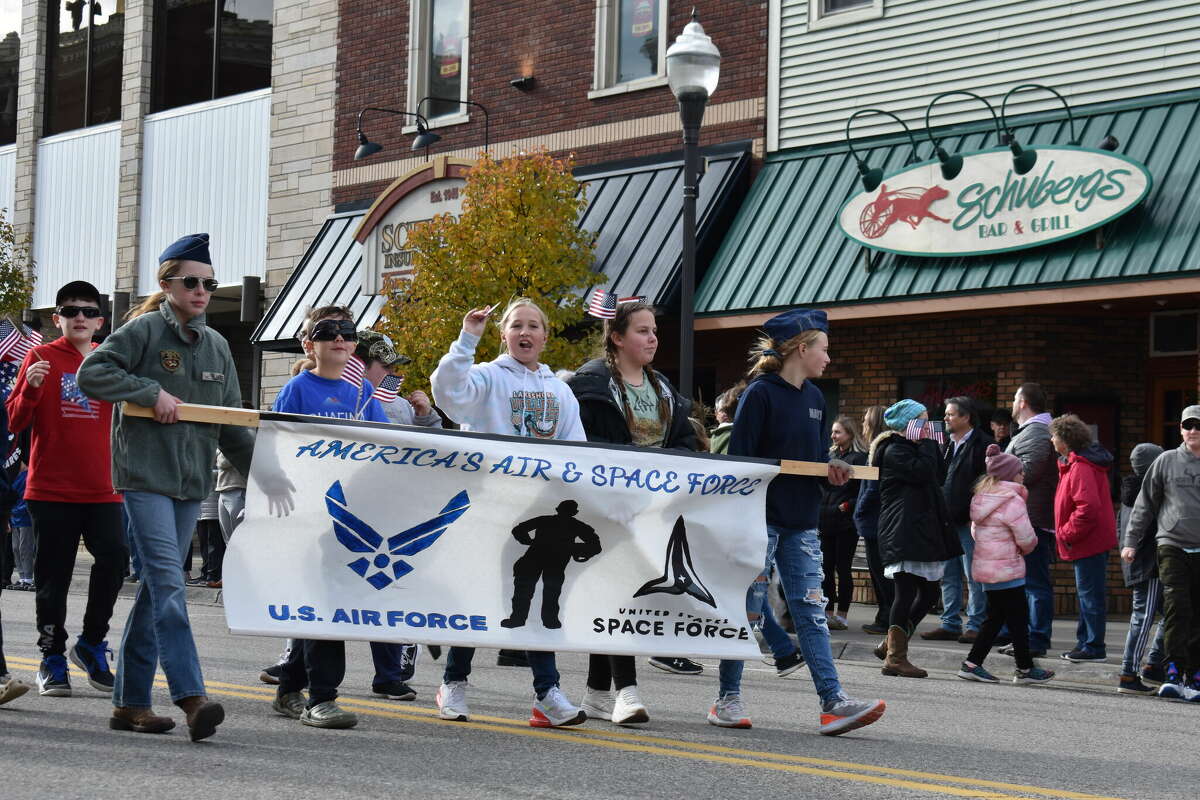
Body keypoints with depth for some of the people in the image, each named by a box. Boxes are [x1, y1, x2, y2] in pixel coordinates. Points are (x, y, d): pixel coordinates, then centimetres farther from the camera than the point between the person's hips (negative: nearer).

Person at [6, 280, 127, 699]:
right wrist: (30, 387, -20)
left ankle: (91, 644, 7)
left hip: (102, 488, 2)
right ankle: (52, 659, 16)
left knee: (114, 556, -13)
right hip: (51, 488, -2)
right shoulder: (42, 358, 2)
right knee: (53, 576, 3)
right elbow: (15, 421, -2)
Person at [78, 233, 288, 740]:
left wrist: (264, 471, 11)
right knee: (168, 581, -15)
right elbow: (91, 374, -11)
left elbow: (232, 424, 19)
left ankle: (130, 702, 15)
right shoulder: (143, 329, -3)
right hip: (145, 474, -7)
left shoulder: (217, 346, 16)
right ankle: (191, 698, -23)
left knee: (157, 587, 9)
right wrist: (152, 392, -16)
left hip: (192, 480, 7)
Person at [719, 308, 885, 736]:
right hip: (762, 518, -7)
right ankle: (728, 700, 10)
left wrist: (832, 469, -2)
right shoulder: (760, 394, -8)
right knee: (745, 609, 1)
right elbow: (739, 458, -11)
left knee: (811, 611, 2)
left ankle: (833, 701, -2)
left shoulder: (814, 398, 15)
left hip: (802, 521, 7)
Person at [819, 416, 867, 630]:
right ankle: (828, 612, 15)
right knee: (826, 567, 8)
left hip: (846, 522, -7)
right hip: (826, 520, 7)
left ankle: (841, 615, 2)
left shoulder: (859, 457, -6)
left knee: (843, 568, -2)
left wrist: (847, 506, -15)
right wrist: (819, 511, 7)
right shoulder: (830, 455, 15)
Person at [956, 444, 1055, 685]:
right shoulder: (1011, 501, -17)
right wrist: (1028, 547, 5)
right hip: (1007, 569, -8)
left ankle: (972, 664, 10)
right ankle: (1025, 669, 12)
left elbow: (975, 530, 18)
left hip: (984, 565, 8)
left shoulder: (980, 498, 9)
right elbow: (1026, 537, -17)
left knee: (995, 617, 15)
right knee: (1018, 617, 3)